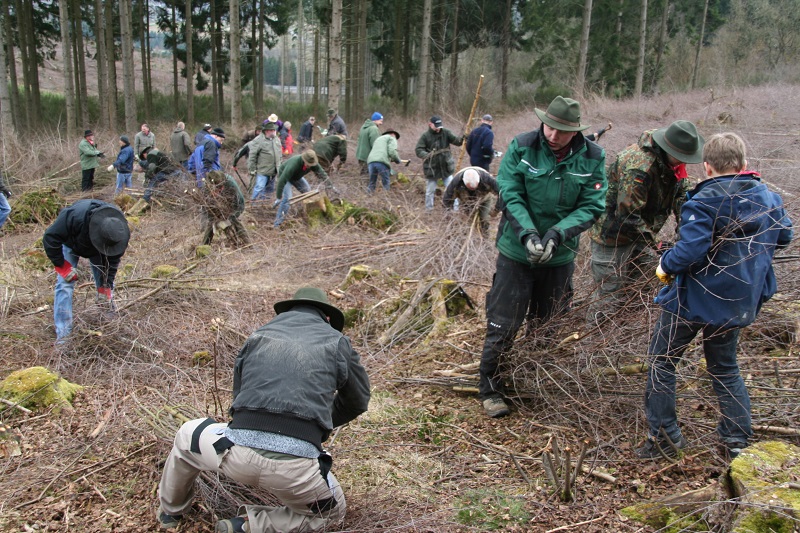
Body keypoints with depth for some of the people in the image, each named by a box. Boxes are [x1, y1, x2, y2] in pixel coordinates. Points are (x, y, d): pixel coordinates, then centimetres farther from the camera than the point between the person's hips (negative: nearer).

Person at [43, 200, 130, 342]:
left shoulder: (119, 229, -34)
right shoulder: (75, 216, -46)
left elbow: (113, 258, -20)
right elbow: (50, 238, -34)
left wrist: (106, 285, -22)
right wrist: (62, 267, -31)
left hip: (96, 250, 3)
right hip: (70, 242, -3)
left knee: (106, 285, -1)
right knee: (65, 284, -13)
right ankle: (63, 334, -10)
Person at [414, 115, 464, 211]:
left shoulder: (445, 132, -2)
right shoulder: (425, 136, -9)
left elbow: (455, 140, -9)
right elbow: (418, 150, -14)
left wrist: (461, 139, -33)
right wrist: (427, 155, -33)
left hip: (446, 167, 2)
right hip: (432, 168, -2)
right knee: (430, 190, 8)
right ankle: (428, 209, 23)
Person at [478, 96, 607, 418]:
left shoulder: (592, 158, -7)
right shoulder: (521, 147, -11)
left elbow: (591, 207, -9)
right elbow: (510, 195, -13)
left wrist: (557, 234, -23)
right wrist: (528, 233, -26)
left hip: (560, 256, 2)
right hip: (517, 250, -2)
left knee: (549, 323, 17)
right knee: (503, 324, 1)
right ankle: (490, 389, 18)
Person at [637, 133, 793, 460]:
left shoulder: (704, 201, -21)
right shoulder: (769, 198, 2)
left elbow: (690, 249, -30)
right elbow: (784, 237, 17)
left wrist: (665, 266, -12)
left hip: (694, 298, -6)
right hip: (738, 303, 7)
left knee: (663, 361, 10)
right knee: (725, 369, 22)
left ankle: (664, 436, 13)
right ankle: (737, 440, 24)